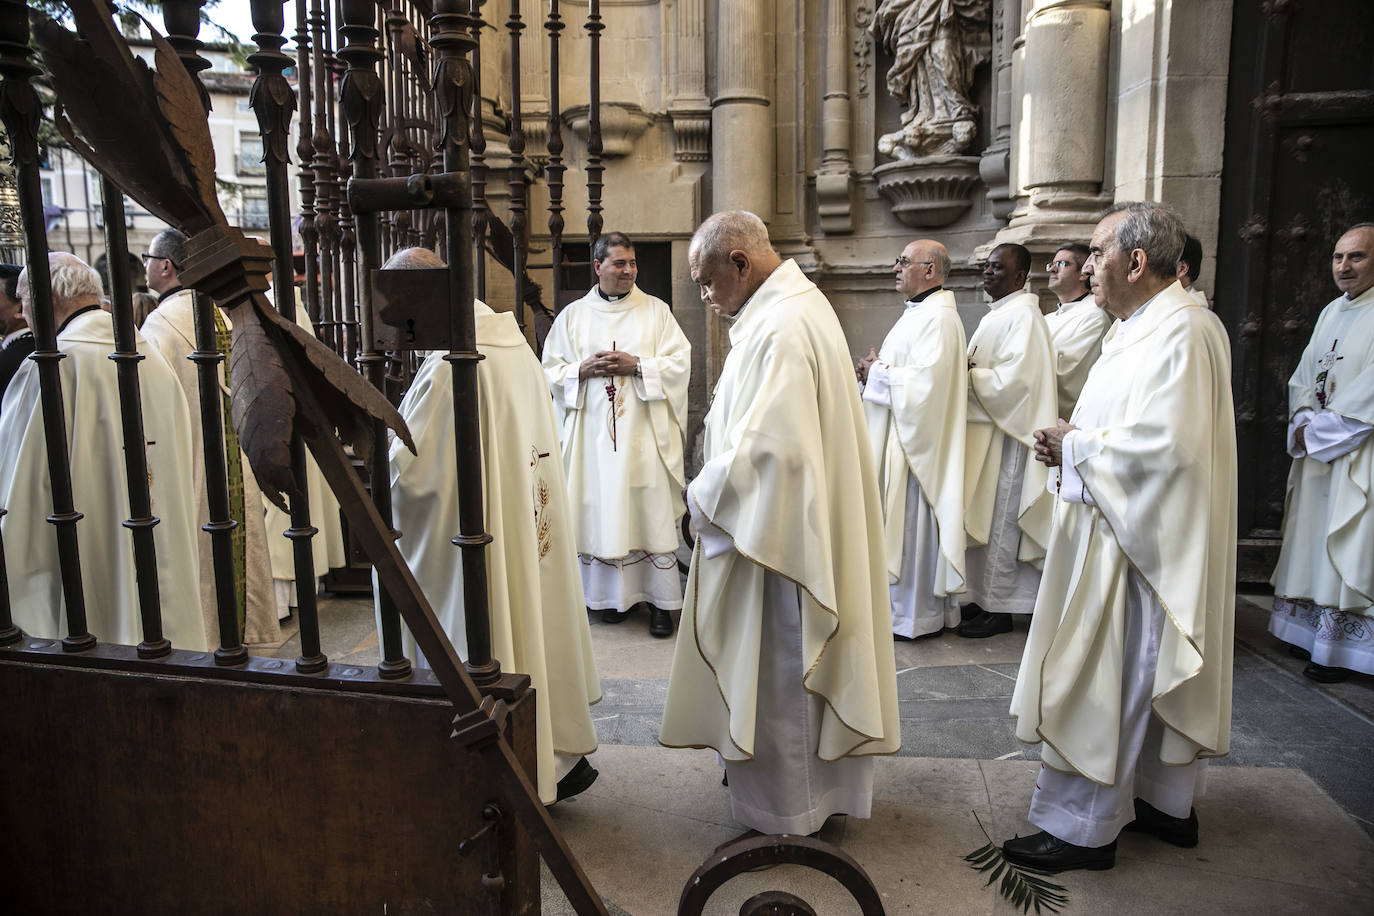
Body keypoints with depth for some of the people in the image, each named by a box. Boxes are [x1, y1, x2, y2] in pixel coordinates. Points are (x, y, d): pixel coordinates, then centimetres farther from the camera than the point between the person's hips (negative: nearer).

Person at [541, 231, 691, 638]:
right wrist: (583, 369, -10)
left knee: (652, 512, -2)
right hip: (593, 433, 2)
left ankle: (660, 601, 5)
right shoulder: (572, 315, 10)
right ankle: (613, 595, 17)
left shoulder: (656, 311, 7)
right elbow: (551, 369, 9)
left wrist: (637, 365, -12)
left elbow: (680, 362, 0)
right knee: (602, 512, 3)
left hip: (644, 432, -1)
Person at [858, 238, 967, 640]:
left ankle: (920, 615, 10)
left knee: (913, 524, -2)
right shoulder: (917, 313, 17)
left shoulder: (938, 318, -17)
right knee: (901, 522, 14)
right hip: (897, 438, 10)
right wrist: (876, 369, 5)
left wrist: (877, 374, -13)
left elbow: (925, 381, -26)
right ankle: (904, 602, 24)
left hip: (916, 441, -10)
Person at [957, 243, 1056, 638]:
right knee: (980, 520, 13)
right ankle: (979, 597, 22)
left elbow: (1014, 379, -22)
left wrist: (966, 375, -14)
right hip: (982, 431, 10)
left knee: (999, 521, -2)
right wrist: (965, 370, 4)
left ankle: (998, 609, 8)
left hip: (1005, 434, -9)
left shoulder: (1023, 315, -13)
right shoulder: (995, 316, 17)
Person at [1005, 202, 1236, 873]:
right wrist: (1070, 443, 1)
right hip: (1134, 532, 11)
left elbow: (1162, 443, -29)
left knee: (1105, 680, -2)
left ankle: (1083, 828, 11)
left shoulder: (1179, 332, -20)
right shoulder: (1139, 326, 13)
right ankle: (1167, 805, 34)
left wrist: (1074, 445, -16)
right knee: (1156, 678, 19)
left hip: (1138, 542, -11)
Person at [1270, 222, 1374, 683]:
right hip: (1316, 447, 8)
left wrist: (1320, 427, -14)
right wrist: (1304, 418, -2)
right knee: (1311, 540, 11)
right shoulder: (1331, 312, 14)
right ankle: (1312, 630, 21)